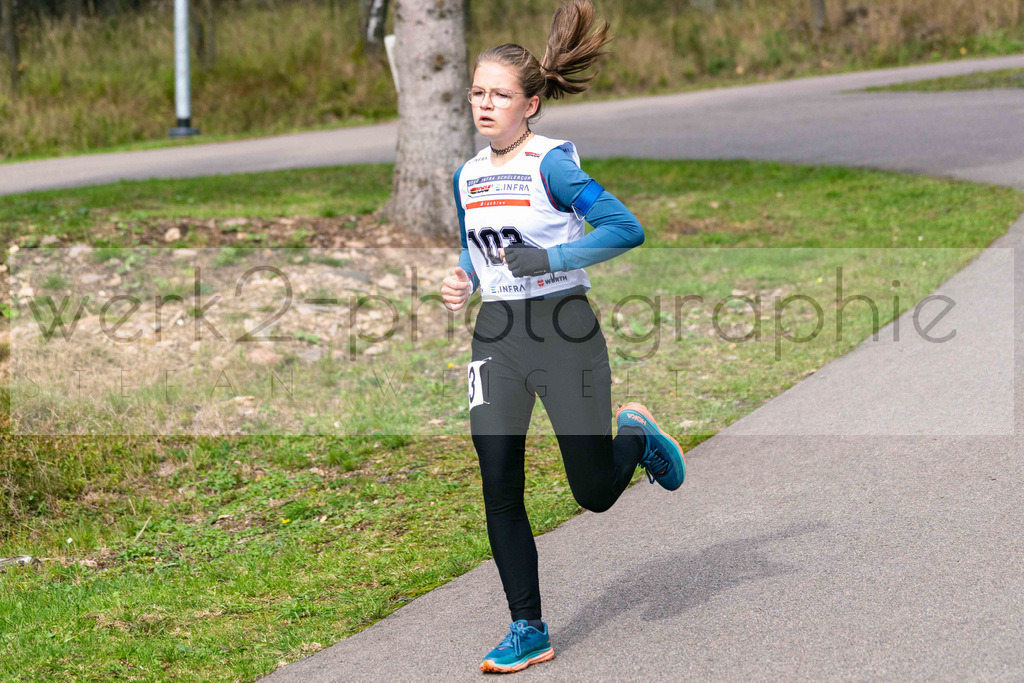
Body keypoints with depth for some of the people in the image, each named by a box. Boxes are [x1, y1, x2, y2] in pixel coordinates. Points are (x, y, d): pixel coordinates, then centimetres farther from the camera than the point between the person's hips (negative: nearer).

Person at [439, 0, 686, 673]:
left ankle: (636, 435, 37)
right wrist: (463, 280, 2)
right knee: (499, 491, -3)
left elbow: (627, 228, -21)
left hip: (565, 331, -5)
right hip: (497, 338, 6)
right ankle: (529, 631, 8)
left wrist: (550, 259, -25)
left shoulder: (552, 163, -13)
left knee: (594, 493, 2)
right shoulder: (467, 175, 8)